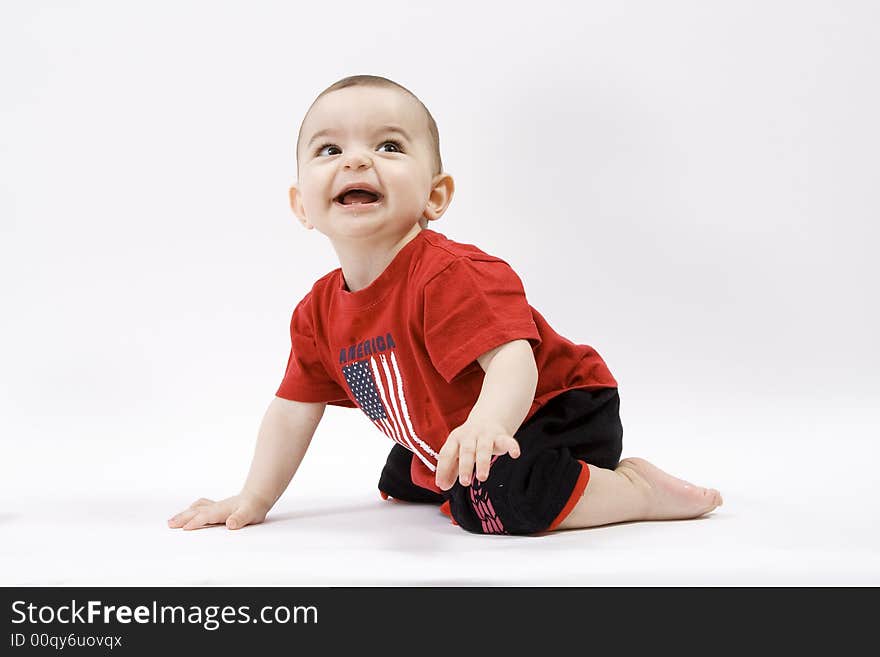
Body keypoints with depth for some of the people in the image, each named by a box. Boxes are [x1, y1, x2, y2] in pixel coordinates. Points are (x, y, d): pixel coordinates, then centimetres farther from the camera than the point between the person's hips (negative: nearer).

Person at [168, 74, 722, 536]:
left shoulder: (451, 276, -30)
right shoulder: (318, 312, -5)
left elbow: (512, 358, -42)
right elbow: (294, 410, 4)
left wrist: (487, 423, -63)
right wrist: (254, 501, 2)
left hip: (553, 412, -9)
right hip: (445, 440, 9)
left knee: (499, 498, -33)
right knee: (400, 483, 28)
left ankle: (640, 490, -11)